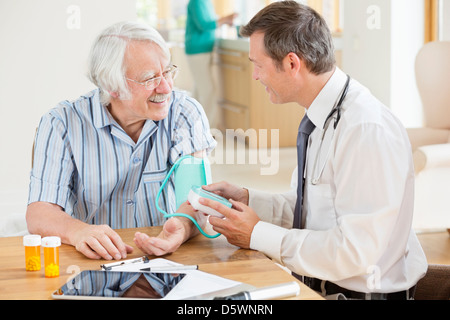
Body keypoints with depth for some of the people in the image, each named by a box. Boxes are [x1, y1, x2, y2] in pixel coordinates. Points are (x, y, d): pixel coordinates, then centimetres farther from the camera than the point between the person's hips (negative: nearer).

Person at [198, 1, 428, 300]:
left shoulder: (369, 131, -22)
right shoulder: (322, 119, 6)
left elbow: (354, 252, -23)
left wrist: (258, 235, -16)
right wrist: (247, 199, 6)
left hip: (359, 291, -8)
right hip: (315, 285, 8)